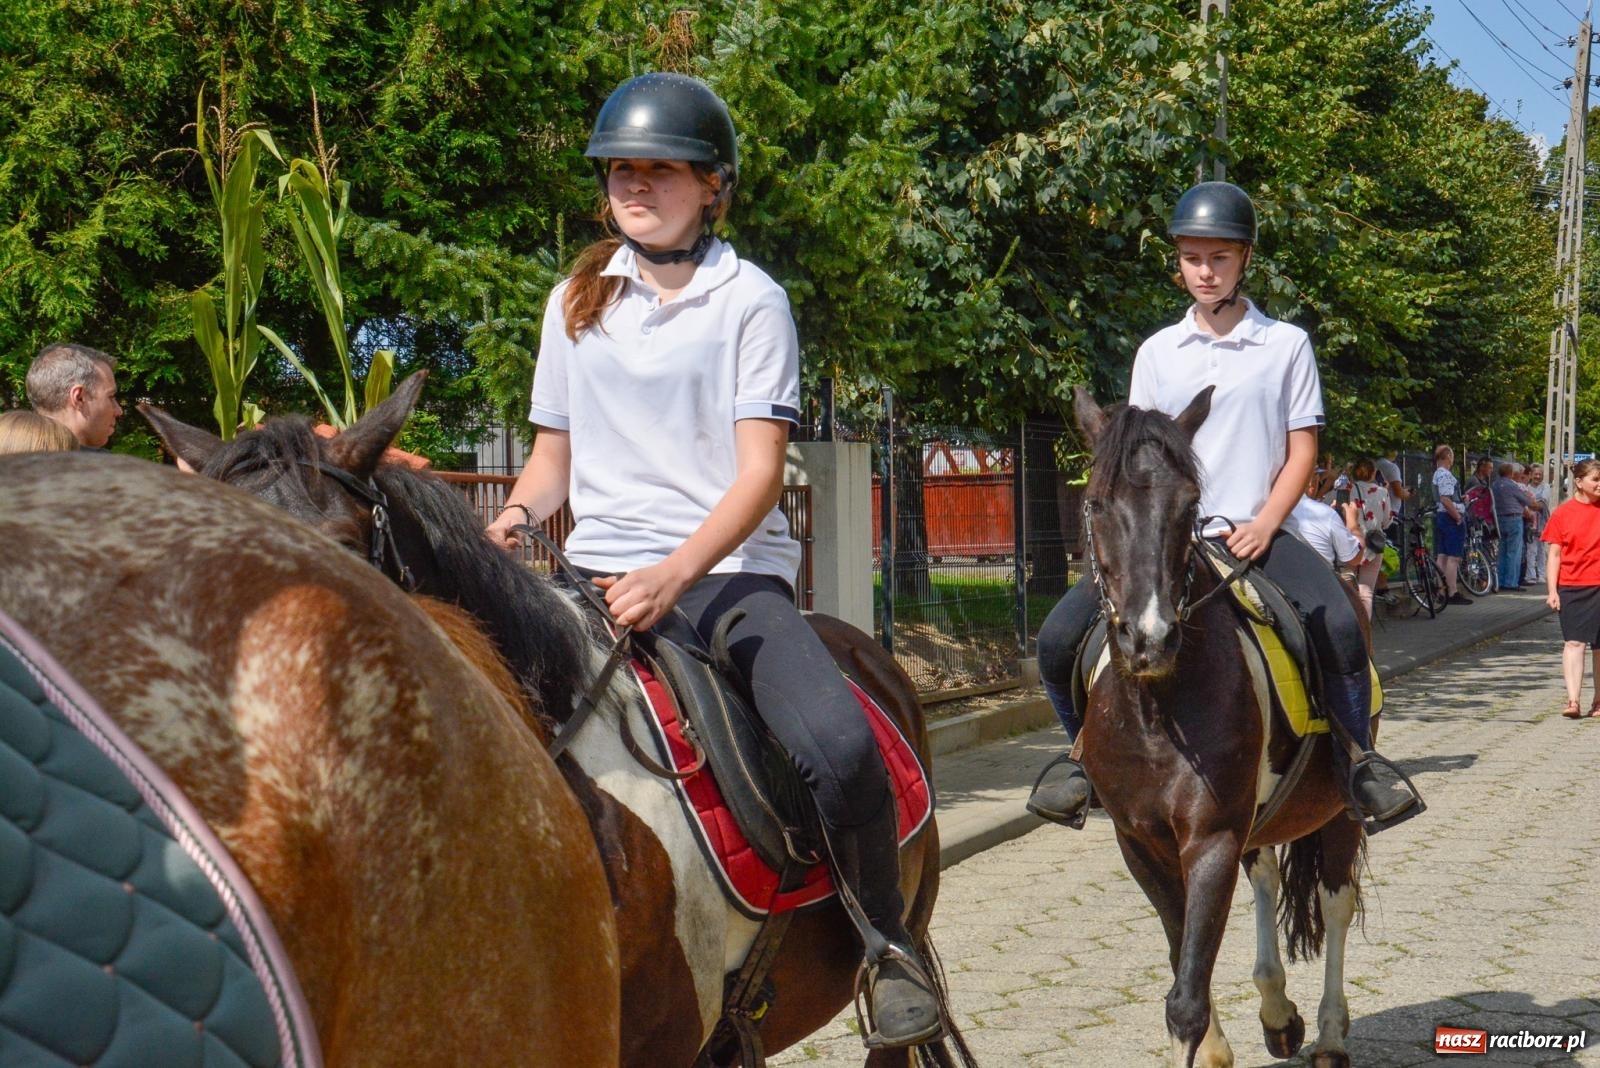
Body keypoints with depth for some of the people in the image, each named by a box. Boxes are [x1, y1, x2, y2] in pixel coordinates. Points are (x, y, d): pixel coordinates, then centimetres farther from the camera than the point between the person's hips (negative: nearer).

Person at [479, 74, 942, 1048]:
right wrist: (515, 515, -5)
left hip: (731, 570, -3)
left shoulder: (750, 301, 1)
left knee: (840, 745, -27)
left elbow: (760, 471, -8)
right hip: (601, 569, 4)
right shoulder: (577, 303, 13)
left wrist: (675, 575, -24)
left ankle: (887, 942, -2)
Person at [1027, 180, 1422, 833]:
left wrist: (1263, 526, -12)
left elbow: (1302, 451, 3)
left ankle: (1356, 761, -10)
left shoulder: (1285, 344, 5)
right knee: (1059, 637, -14)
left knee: (1339, 625, -32)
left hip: (1254, 530, -2)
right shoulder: (1157, 352, 11)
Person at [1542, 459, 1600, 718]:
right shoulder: (1562, 513, 1)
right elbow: (1554, 553, 1)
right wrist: (1552, 590, -5)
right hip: (1571, 587, -2)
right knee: (1574, 643, -9)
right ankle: (1572, 700, -16)